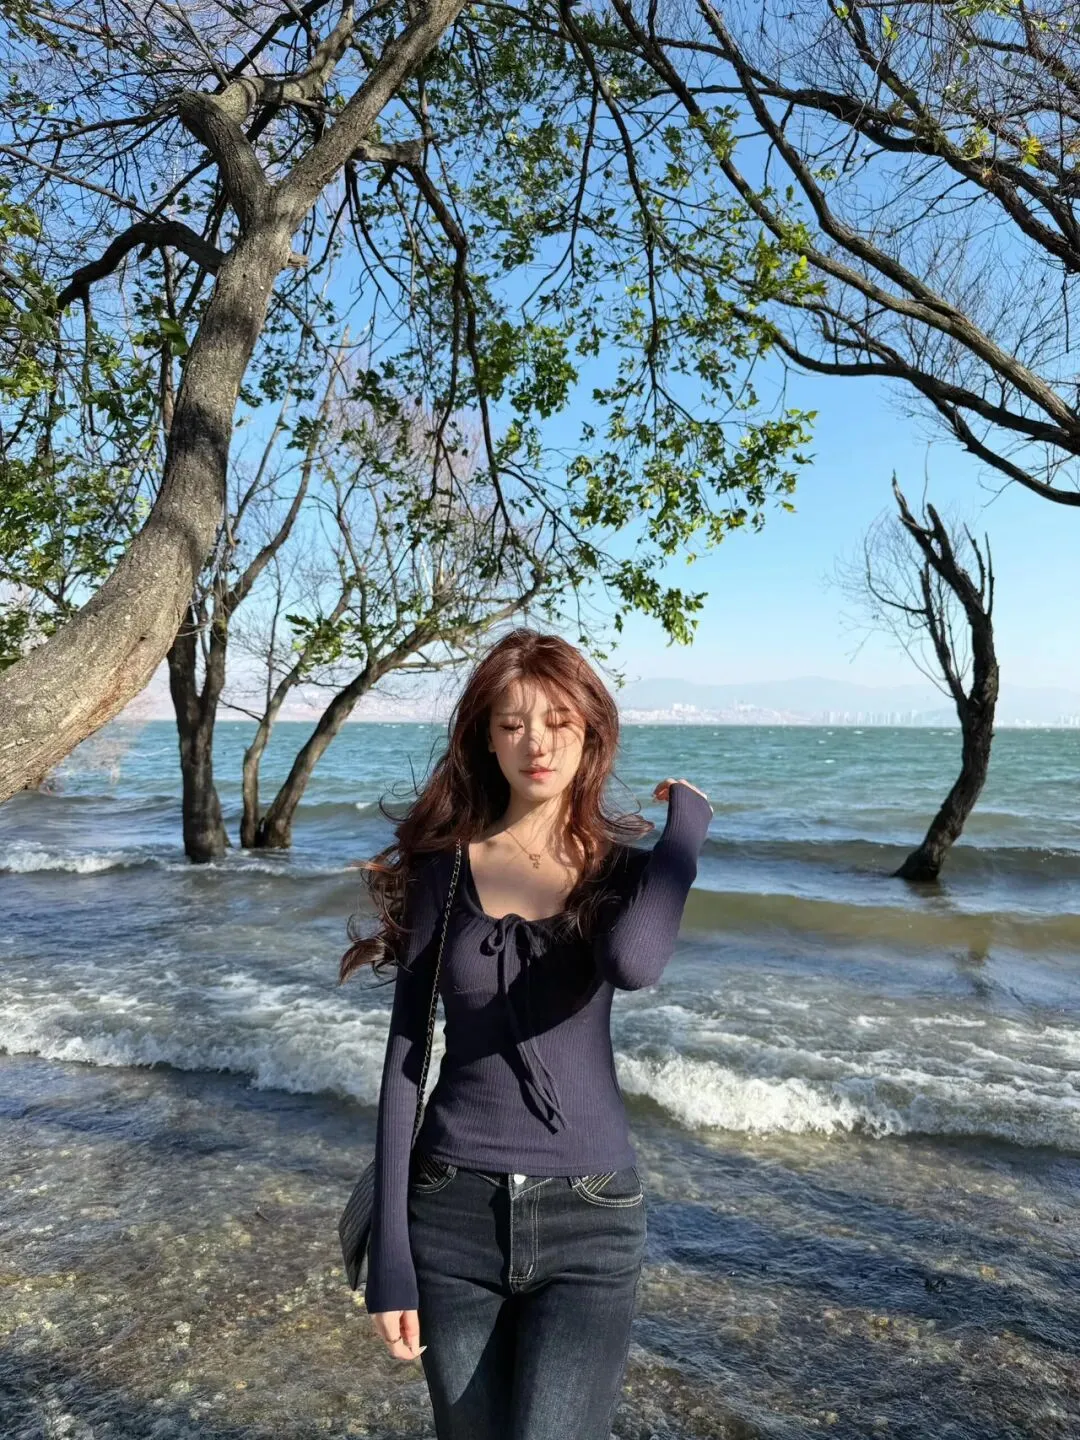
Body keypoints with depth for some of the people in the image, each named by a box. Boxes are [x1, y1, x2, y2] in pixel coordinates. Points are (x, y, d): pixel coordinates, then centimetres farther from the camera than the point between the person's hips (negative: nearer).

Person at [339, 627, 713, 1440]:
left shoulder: (626, 868, -4)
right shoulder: (444, 867, -3)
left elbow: (633, 963, -29)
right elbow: (406, 1056, -2)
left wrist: (686, 824, -15)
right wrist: (389, 1254, -3)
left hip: (588, 1219, -1)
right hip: (454, 1214, 1)